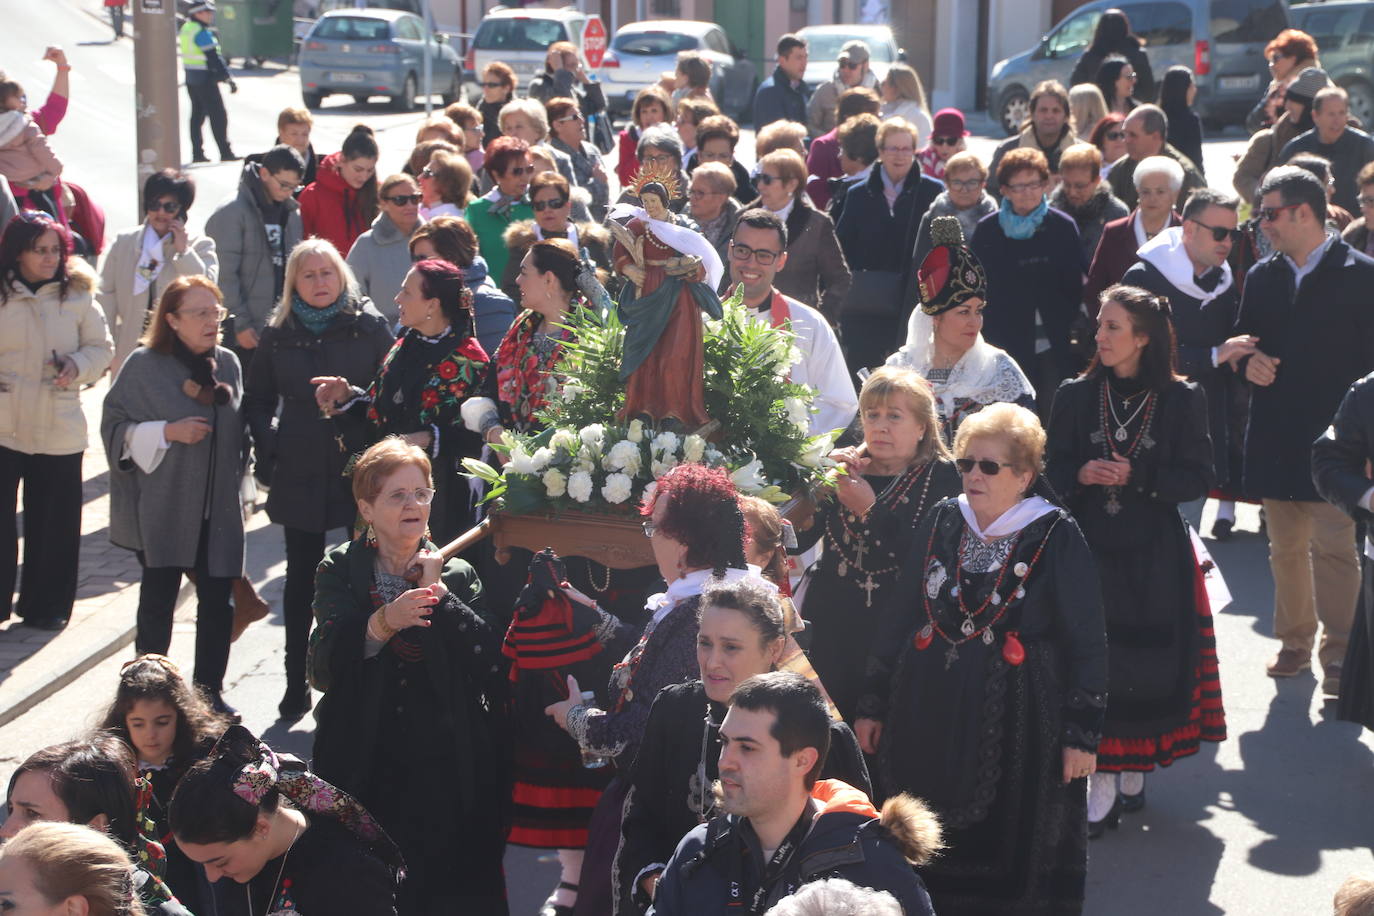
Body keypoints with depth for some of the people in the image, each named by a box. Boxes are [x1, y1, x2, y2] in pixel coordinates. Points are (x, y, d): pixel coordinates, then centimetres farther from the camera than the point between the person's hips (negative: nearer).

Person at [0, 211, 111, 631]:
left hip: (58, 429, 1)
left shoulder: (77, 294, 0)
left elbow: (101, 347, 8)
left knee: (53, 523, 7)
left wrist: (77, 367, -11)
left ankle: (45, 605, 21)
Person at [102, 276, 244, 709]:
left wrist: (240, 491, 14)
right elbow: (115, 427, -6)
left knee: (216, 601, 3)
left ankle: (209, 690, 15)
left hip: (219, 509, 3)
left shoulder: (228, 364, 7)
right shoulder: (144, 365, -5)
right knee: (158, 600, 4)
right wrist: (167, 432, -17)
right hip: (162, 507, -3)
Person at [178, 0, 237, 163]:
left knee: (197, 115, 12)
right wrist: (229, 79, -17)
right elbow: (214, 58, -20)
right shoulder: (202, 33, -18)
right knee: (218, 116, -4)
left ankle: (197, 153, 13)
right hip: (205, 79, -9)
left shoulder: (186, 29, 10)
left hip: (191, 78, 9)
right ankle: (225, 153, -4)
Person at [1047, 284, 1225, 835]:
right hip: (1091, 550, 1)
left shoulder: (1181, 400, -1)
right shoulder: (1074, 396, 5)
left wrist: (1136, 476, -15)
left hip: (1155, 557, -1)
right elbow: (1052, 472, 7)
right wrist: (1082, 475, -15)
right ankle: (1103, 782, 3)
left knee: (1150, 664, 1)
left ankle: (1134, 771, 18)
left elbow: (1198, 479, -3)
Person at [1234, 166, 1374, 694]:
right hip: (1274, 439, 5)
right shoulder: (1262, 278, 10)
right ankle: (1295, 643, 25)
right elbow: (1243, 341, 18)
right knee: (1286, 549, 13)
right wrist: (1248, 363, -4)